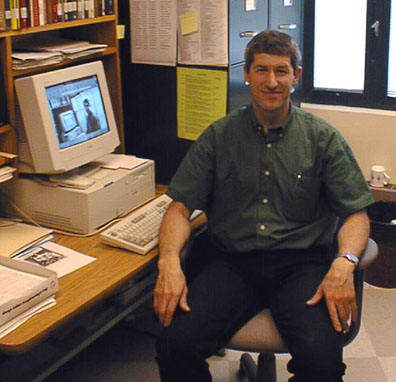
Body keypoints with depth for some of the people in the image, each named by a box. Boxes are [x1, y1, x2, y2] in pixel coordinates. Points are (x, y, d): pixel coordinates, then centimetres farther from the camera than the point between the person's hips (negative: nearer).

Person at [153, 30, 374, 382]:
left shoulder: (323, 138, 7)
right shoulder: (219, 137, 9)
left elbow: (356, 214, 4)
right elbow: (181, 207, 6)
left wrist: (344, 263, -18)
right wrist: (169, 261, -15)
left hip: (301, 262, -1)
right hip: (232, 262, 1)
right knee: (175, 344, -23)